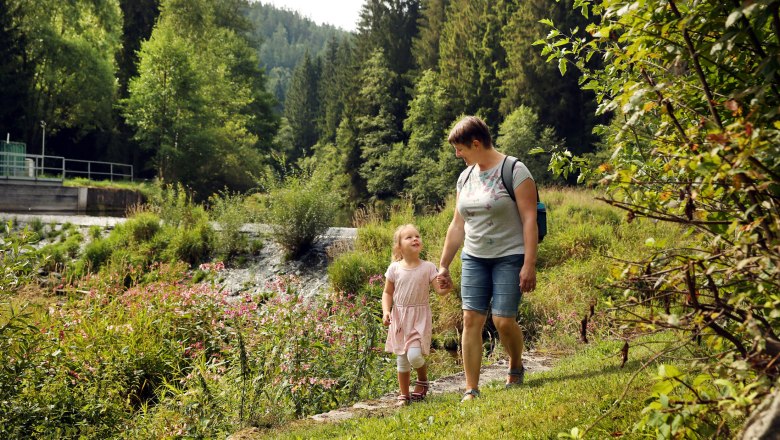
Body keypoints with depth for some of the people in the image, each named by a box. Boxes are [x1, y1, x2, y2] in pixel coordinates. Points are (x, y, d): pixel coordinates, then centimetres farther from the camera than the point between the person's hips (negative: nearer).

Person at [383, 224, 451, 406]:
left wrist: (447, 286, -31)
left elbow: (440, 290, -9)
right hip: (399, 317, 2)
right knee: (402, 360, 7)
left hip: (420, 317, -2)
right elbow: (387, 293, 8)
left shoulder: (428, 267, -5)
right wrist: (386, 311, -7)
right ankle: (403, 395, 22)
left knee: (414, 355, -18)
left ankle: (423, 380, 14)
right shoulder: (394, 269, -1)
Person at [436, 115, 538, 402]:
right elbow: (457, 225, 16)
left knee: (503, 320, -10)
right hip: (474, 259, 6)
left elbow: (529, 219, -12)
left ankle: (516, 368, 22)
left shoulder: (514, 171, -8)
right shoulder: (465, 177, 11)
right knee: (471, 319, -4)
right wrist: (444, 265, 16)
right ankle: (471, 390, 1)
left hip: (509, 257, -5)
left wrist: (529, 264, -18)